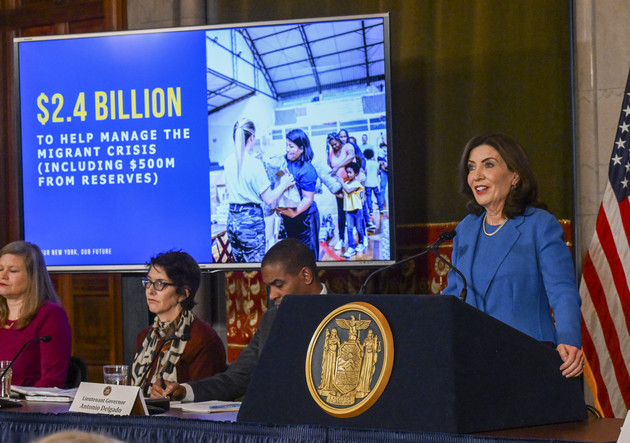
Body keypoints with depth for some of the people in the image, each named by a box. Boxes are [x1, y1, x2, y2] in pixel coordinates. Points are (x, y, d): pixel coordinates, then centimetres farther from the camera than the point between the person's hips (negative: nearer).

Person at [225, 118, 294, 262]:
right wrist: (283, 184, 6)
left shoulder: (229, 161, 3)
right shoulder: (254, 163, -15)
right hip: (251, 219, -7)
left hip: (232, 219, 7)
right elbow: (269, 199, -13)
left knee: (239, 263, 15)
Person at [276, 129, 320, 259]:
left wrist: (294, 212, -35)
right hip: (288, 216, 8)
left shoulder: (307, 170, -20)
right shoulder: (285, 163, 2)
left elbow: (308, 199, -21)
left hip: (304, 218, -8)